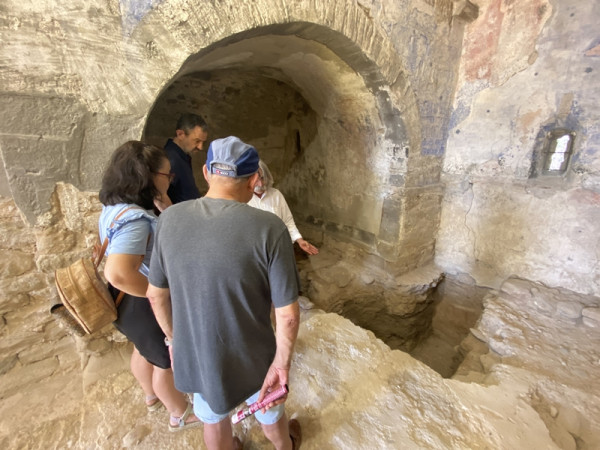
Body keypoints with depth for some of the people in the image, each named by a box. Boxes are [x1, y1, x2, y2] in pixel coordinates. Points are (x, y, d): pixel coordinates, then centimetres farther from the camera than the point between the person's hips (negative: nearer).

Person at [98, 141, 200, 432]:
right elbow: (118, 274, -41)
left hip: (132, 302, 10)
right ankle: (181, 414, 41)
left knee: (145, 350, 31)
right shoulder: (134, 218, -32)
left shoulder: (116, 206, 0)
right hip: (144, 306, -9)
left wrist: (165, 209, -11)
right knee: (168, 361, 14)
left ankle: (152, 397, 58)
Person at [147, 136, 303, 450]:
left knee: (214, 418, 33)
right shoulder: (269, 228, -27)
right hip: (252, 358, -1)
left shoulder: (170, 219, -16)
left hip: (196, 355, 2)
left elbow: (156, 295, -4)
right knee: (270, 413, 32)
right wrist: (282, 362, -5)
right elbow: (288, 315, -23)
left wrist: (175, 339, 12)